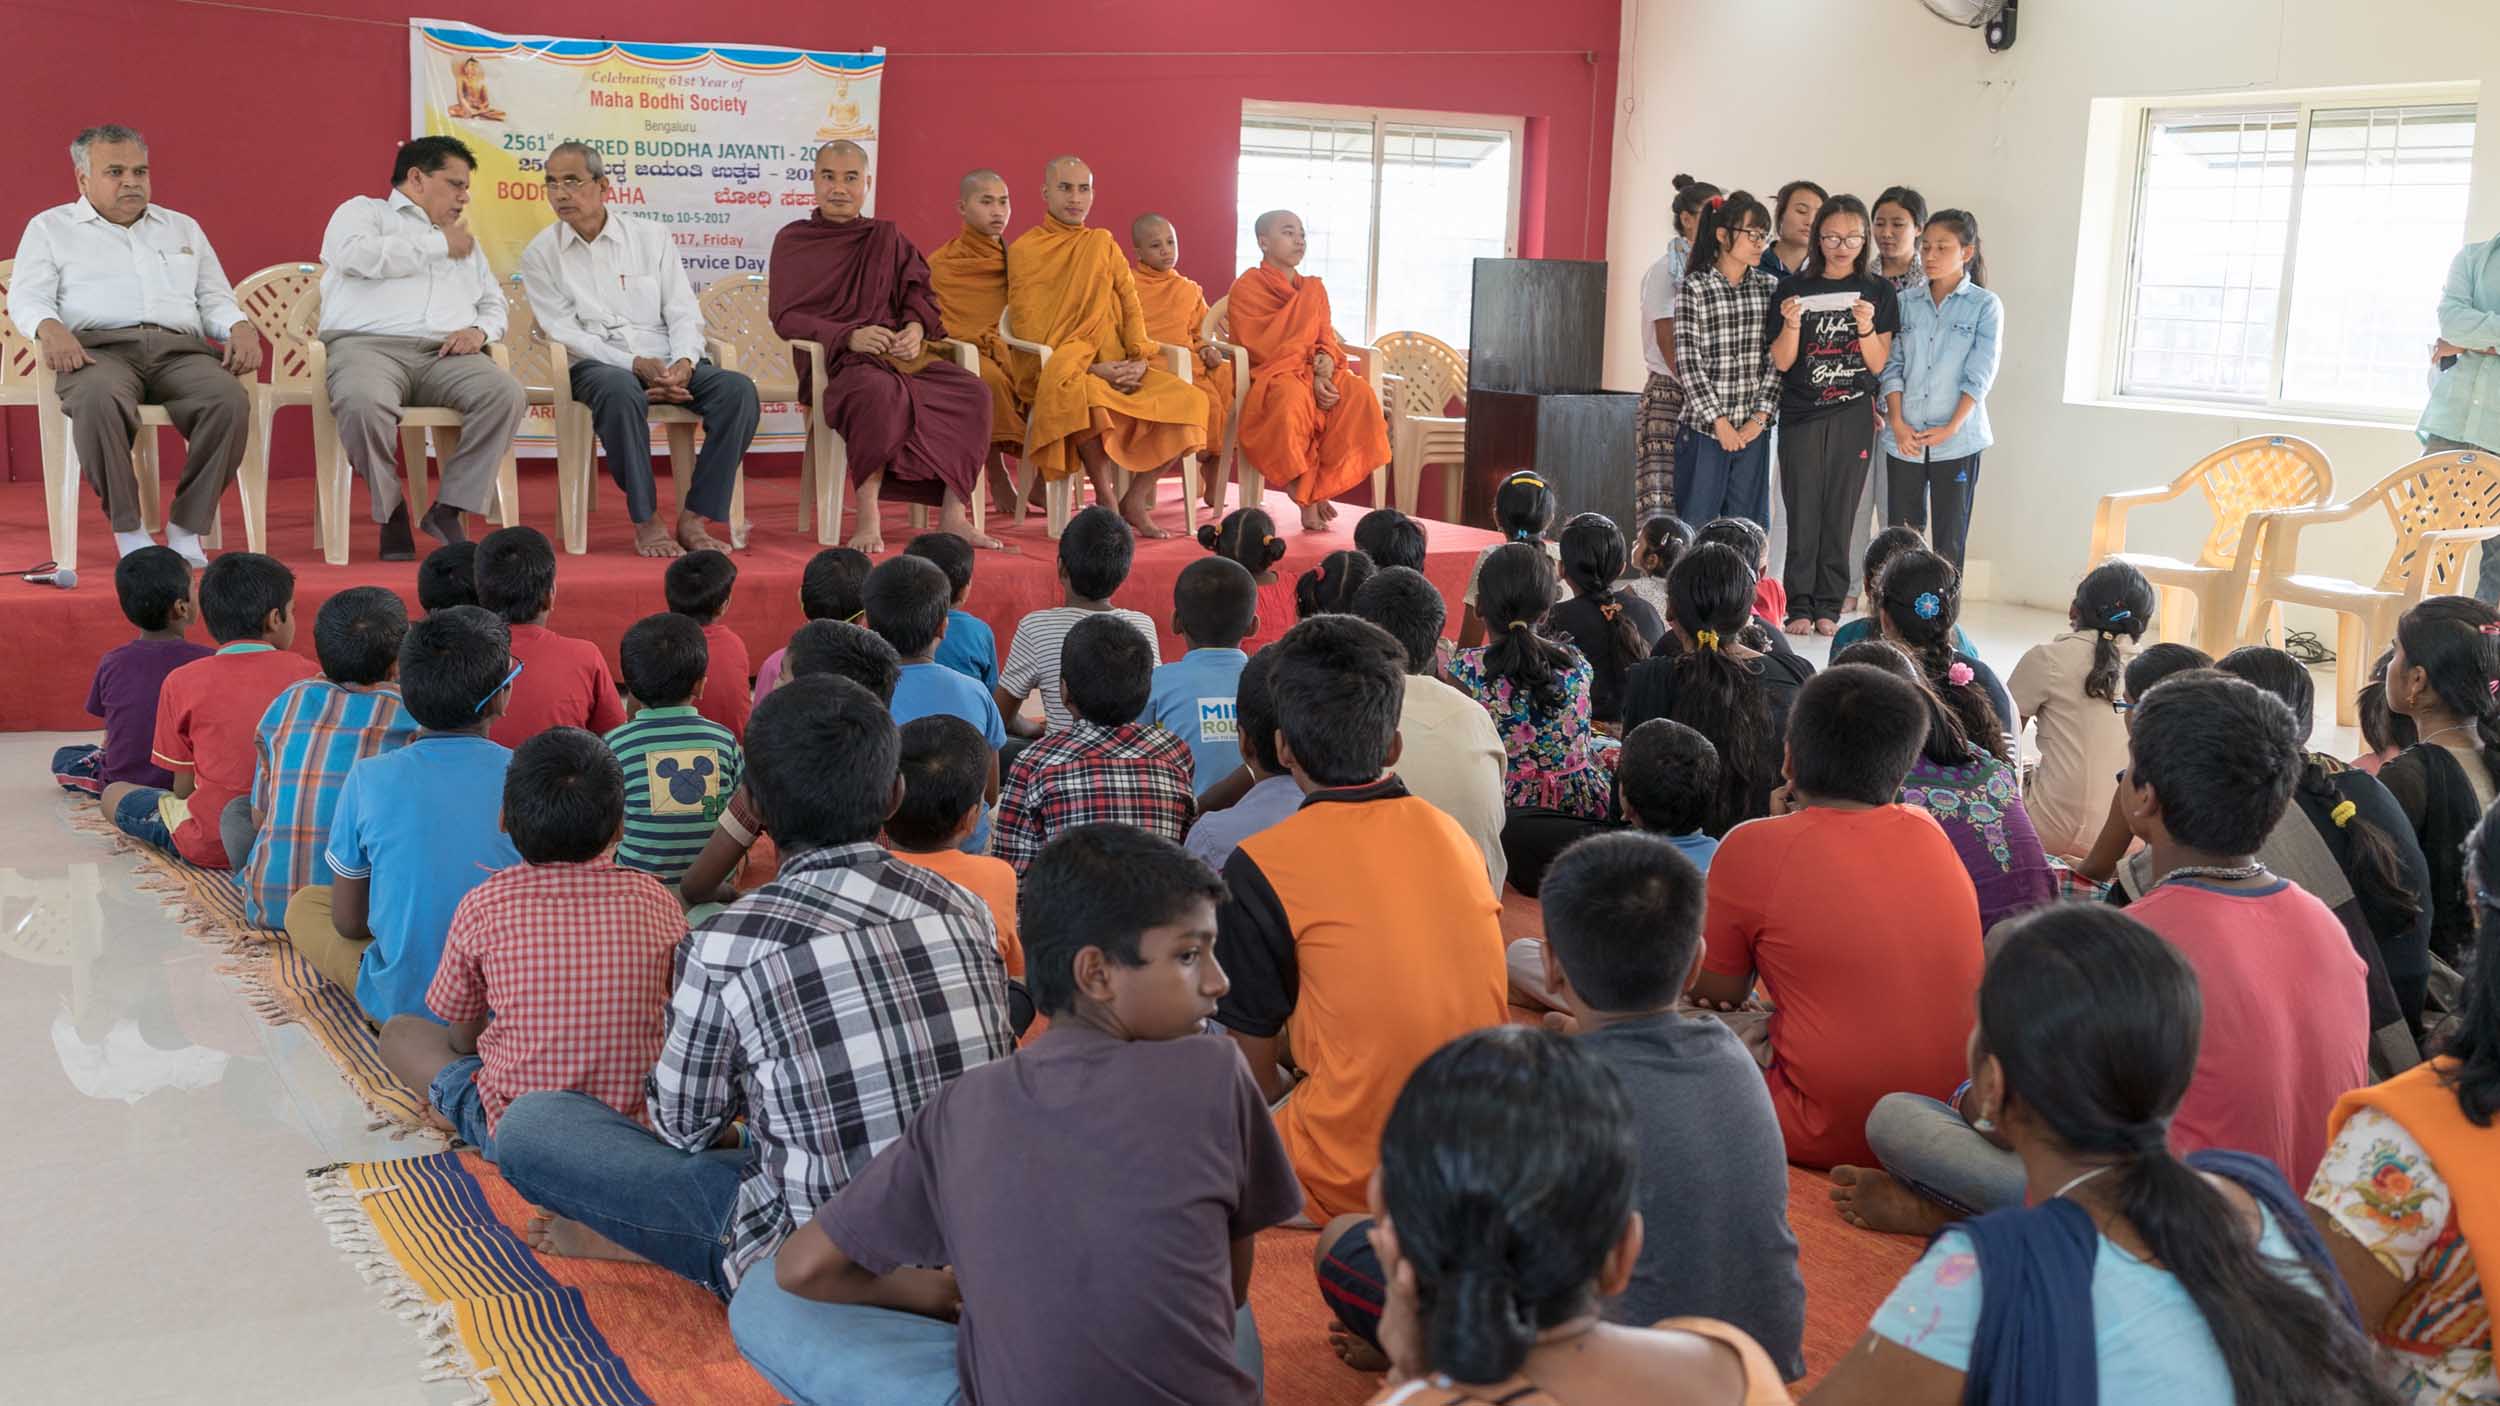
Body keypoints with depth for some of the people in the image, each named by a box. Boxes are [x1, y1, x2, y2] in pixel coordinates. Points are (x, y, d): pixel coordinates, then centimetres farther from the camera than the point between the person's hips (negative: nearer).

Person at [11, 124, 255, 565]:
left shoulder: (182, 227, 30)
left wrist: (240, 328, 1)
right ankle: (128, 531, -29)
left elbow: (215, 298, 25)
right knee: (100, 398, -41)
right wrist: (49, 328, -15)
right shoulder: (50, 227, 21)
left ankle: (187, 531, -26)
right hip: (99, 348, -2)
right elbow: (27, 297, 9)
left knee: (230, 397, -34)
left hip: (180, 350, 2)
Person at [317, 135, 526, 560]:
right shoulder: (363, 211, 16)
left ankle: (449, 509, -19)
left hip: (446, 355, 4)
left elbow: (496, 303, 29)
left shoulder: (465, 242, 34)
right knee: (364, 402, -39)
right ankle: (391, 513, -15)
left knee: (507, 395, -27)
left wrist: (480, 330, 3)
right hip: (369, 346, -4)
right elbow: (358, 254, -7)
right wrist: (439, 246, 2)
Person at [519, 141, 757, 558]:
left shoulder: (651, 236, 12)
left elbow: (684, 314, 8)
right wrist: (636, 365, -18)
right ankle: (646, 520, -26)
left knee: (738, 390, -26)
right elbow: (565, 332, -3)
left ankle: (695, 517, -21)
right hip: (597, 365, -3)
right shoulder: (540, 254, 7)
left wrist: (684, 362, -15)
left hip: (668, 363, 3)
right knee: (621, 391, -40)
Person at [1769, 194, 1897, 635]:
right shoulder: (1793, 288, 2)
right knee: (1802, 511, -2)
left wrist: (1867, 326, -16)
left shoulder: (1877, 291, 4)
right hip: (1801, 416, 0)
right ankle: (1799, 606, 4)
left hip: (1853, 416, 1)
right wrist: (1792, 324, -16)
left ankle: (1829, 605, 10)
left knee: (1839, 511, 3)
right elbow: (1781, 362, 1)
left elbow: (1879, 365, 1)